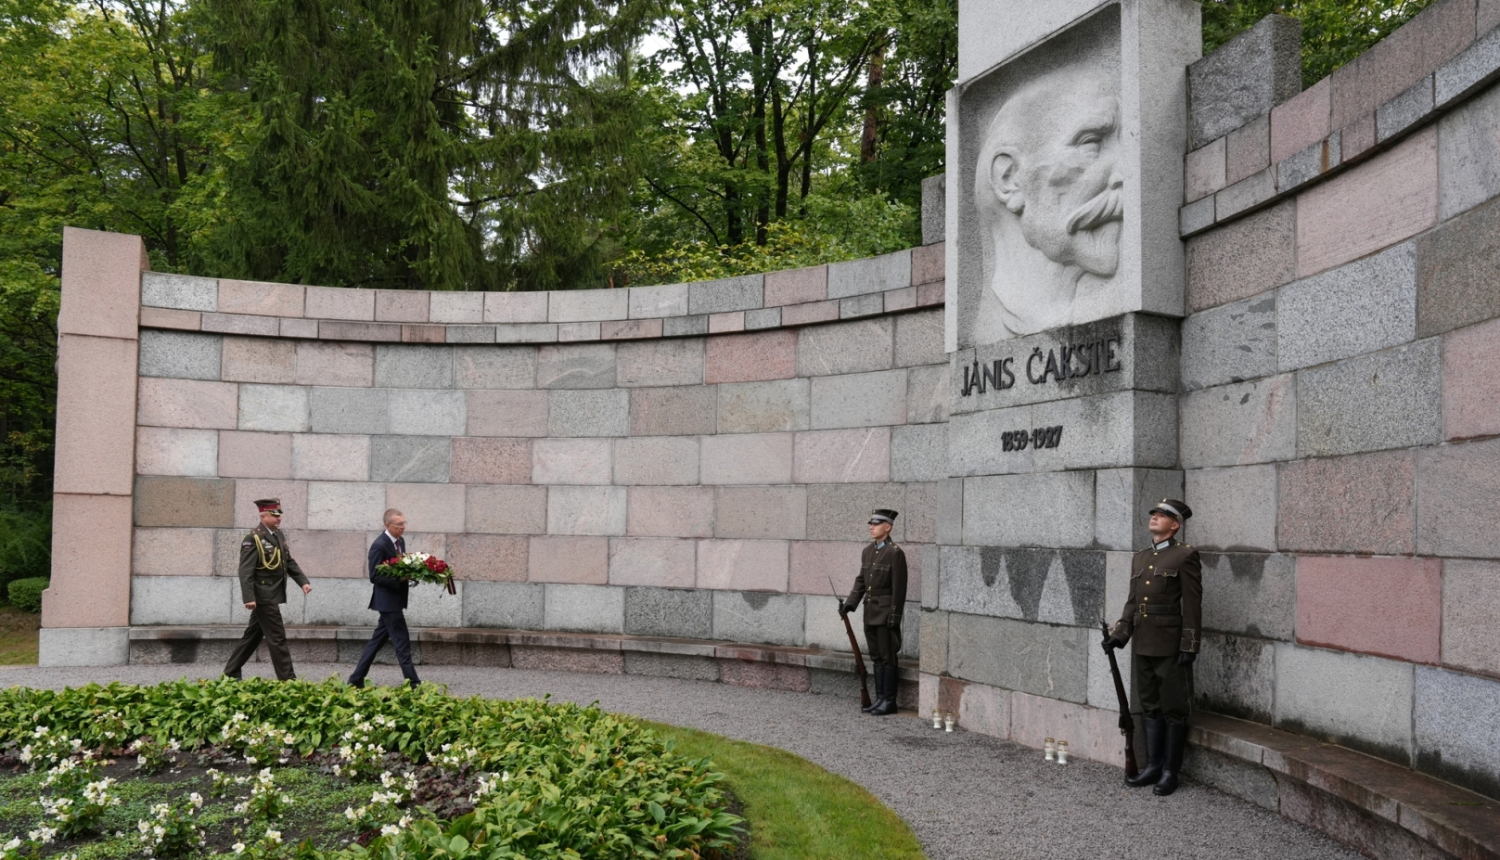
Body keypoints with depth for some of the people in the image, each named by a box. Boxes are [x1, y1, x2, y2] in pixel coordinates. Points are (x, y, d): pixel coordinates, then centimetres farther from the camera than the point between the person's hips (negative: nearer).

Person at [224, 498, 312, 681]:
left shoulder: (279, 534, 12)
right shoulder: (253, 538, -13)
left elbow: (289, 562, 15)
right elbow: (245, 571, -18)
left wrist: (303, 581, 2)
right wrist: (249, 597, -25)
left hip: (272, 596, 9)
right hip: (263, 596, -9)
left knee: (253, 635, 16)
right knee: (277, 638, -6)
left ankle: (231, 673, 26)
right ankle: (287, 679, -2)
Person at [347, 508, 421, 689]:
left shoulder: (400, 541, 9)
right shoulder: (379, 545, -17)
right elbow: (375, 577, -18)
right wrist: (399, 579, -24)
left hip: (395, 599, 9)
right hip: (388, 600, -9)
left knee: (378, 639, 14)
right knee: (402, 643, -6)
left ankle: (356, 679, 22)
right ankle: (412, 683, -2)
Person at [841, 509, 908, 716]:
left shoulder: (895, 553, -12)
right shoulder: (868, 551, 11)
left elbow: (899, 588, -14)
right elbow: (861, 580, 14)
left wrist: (895, 616, -17)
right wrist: (849, 603, 3)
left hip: (886, 612, -7)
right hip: (870, 612, 7)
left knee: (887, 658, -1)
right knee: (877, 657, 12)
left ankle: (889, 701, 5)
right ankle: (880, 698, 19)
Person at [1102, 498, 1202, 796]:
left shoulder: (1185, 556, -7)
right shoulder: (1140, 558, 13)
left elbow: (1192, 604, -11)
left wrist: (1189, 646, -14)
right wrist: (1119, 634, 4)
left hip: (1171, 646, -7)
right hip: (1143, 646, 7)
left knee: (1174, 710, 3)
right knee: (1151, 707, 13)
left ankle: (1170, 772, 11)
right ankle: (1153, 767, 21)